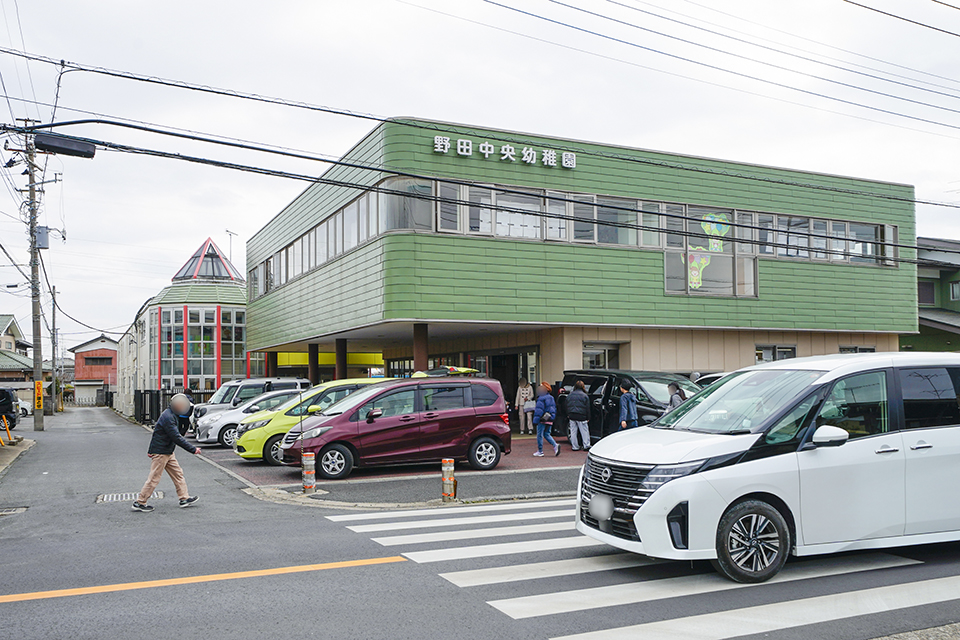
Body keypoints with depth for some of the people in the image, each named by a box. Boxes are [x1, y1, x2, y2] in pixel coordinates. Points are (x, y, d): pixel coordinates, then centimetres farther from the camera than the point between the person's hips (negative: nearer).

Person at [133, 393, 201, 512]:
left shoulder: (171, 415, 10)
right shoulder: (168, 417, -23)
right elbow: (176, 438, -26)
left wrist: (152, 449, 25)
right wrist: (193, 449, -23)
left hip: (168, 452, 10)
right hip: (160, 453, -10)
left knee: (178, 473, 10)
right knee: (154, 478, -2)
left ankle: (184, 498, 15)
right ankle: (140, 503, 8)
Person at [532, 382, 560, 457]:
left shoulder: (541, 399, -14)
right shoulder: (551, 398, 13)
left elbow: (539, 410, -18)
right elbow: (554, 409, 19)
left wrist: (535, 420, -17)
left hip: (543, 420, -8)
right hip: (550, 420, 8)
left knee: (540, 435, 3)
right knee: (547, 434, 16)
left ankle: (540, 452, 7)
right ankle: (555, 445, -5)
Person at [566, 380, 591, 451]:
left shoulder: (570, 395, 10)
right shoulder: (585, 396, -4)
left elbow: (567, 406, 14)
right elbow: (587, 408, -3)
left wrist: (568, 415, 21)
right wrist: (588, 418, 3)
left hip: (572, 416, 4)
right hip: (581, 416, -4)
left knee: (573, 432, 7)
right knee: (584, 431, 2)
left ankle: (575, 447, 9)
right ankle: (586, 446, 1)